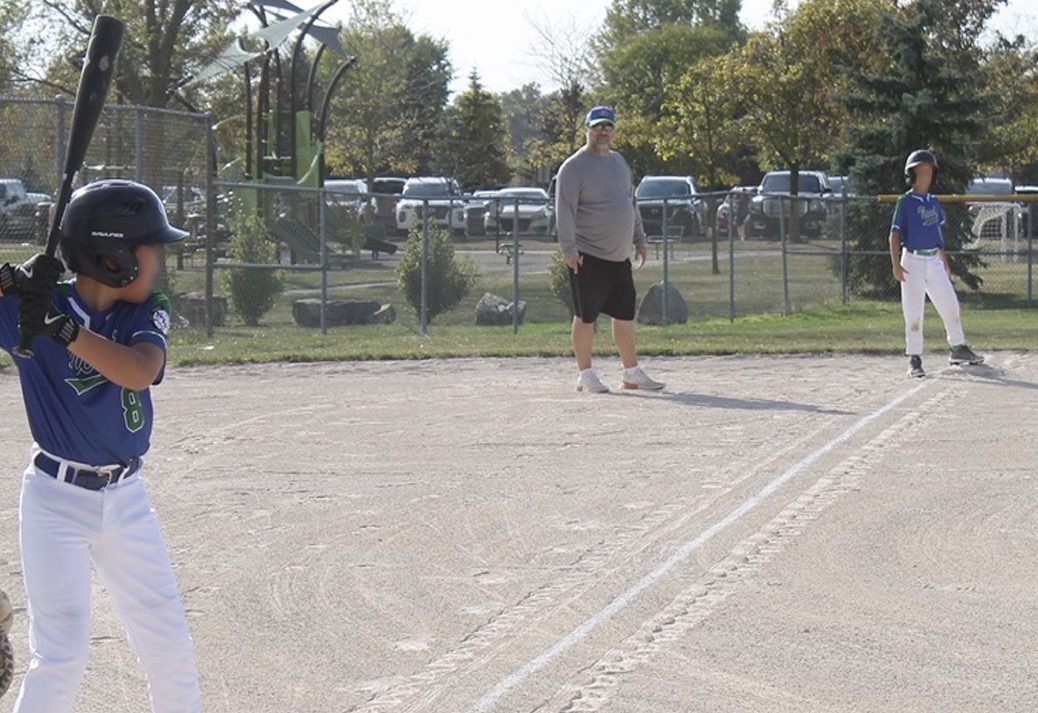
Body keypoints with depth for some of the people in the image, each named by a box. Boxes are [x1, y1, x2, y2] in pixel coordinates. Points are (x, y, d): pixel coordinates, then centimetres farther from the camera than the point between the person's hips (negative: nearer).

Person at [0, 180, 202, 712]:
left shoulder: (147, 314, -3)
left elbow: (140, 372, -23)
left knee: (168, 641, 13)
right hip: (57, 499, -5)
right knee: (62, 654, -8)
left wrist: (63, 329, -35)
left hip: (126, 497, 5)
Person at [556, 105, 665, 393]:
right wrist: (568, 248, -21)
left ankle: (632, 373, 18)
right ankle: (585, 374, 6)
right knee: (586, 316, -2)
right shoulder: (574, 167, -8)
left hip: (619, 256, 7)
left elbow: (631, 203, 24)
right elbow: (564, 210, -14)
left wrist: (639, 239, 20)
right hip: (588, 257, -7)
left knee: (625, 314, 10)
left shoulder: (619, 161, 16)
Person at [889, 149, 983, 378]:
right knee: (914, 312, -6)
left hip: (934, 261, 6)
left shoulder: (934, 202, 12)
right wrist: (896, 265, -17)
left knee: (950, 305, 9)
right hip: (913, 260, -6)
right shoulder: (905, 202, -5)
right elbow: (895, 234, -8)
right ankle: (914, 359, 0)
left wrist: (945, 262, 21)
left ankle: (958, 349, 24)